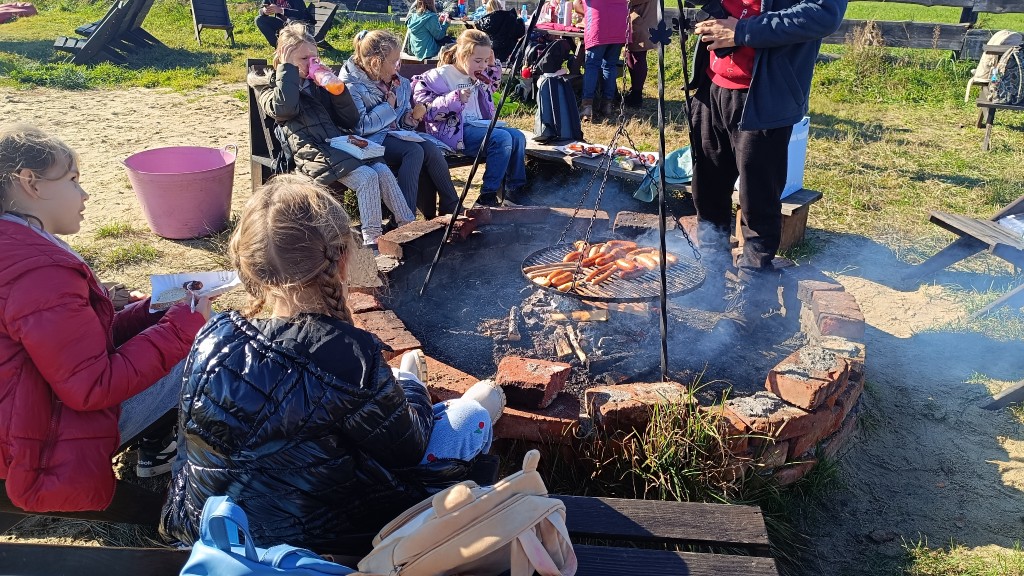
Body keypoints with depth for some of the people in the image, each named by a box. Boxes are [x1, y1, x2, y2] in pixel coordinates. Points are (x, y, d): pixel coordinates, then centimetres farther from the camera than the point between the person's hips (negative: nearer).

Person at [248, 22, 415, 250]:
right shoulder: (269, 85, 9)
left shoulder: (316, 84, 22)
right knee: (367, 177, -27)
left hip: (339, 145, 6)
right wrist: (287, 69, -7)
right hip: (311, 152, -6)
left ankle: (410, 226, -13)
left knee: (383, 171, -17)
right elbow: (284, 108, -18)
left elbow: (350, 120, 18)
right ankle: (371, 239, -25)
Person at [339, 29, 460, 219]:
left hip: (397, 134, 6)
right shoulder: (352, 85, -7)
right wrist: (388, 106, -9)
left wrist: (411, 118, -3)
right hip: (372, 140, -6)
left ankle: (452, 210, -19)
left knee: (431, 149, -24)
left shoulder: (399, 83, 13)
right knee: (414, 151, -31)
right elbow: (361, 127, -16)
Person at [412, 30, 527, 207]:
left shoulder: (478, 77, 14)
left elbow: (491, 89, 36)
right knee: (502, 138, -27)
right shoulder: (441, 76, -8)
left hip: (479, 125, 8)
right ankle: (488, 195, -22)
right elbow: (425, 108, -15)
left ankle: (515, 190, -2)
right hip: (455, 131, -8)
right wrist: (455, 99, -24)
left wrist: (493, 67, 17)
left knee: (517, 136, -10)